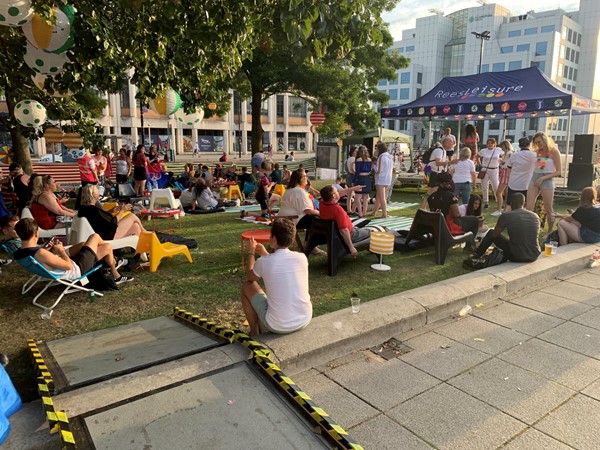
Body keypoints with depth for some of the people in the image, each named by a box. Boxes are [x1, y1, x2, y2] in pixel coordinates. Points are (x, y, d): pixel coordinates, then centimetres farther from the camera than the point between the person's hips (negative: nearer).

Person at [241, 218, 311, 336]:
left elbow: (250, 277, 11)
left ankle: (255, 333, 27)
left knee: (246, 286, 16)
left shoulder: (264, 262, -14)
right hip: (305, 321, 4)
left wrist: (251, 252, 22)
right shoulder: (302, 258, -4)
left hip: (278, 326, -4)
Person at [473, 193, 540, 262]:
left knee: (491, 233, 14)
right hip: (534, 257, 5)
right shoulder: (535, 216, 6)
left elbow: (494, 234, 0)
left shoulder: (506, 216, -9)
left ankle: (477, 255, 29)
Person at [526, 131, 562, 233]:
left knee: (548, 209, 6)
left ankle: (550, 232, 21)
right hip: (534, 178, 4)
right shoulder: (537, 152, 7)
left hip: (547, 180, -4)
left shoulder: (554, 151, -6)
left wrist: (543, 178, -16)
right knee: (529, 207, -7)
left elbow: (558, 172, -8)